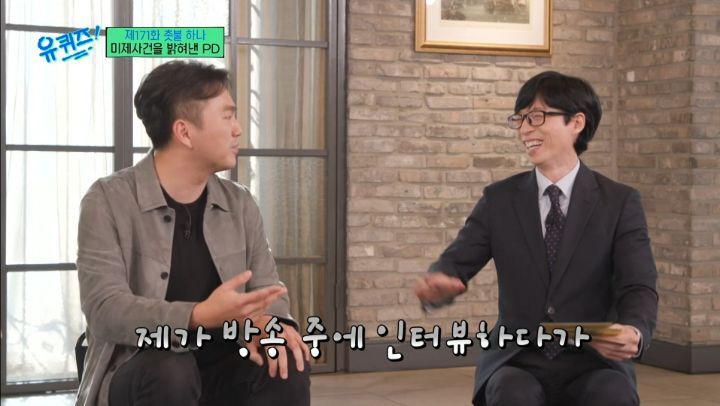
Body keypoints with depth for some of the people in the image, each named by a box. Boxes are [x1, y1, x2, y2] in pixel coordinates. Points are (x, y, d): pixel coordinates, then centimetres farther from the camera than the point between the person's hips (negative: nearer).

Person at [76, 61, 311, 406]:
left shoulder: (240, 204, 7)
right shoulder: (109, 201, -9)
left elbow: (266, 288, 5)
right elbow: (105, 309, -20)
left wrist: (265, 322, -22)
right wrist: (200, 316, -36)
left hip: (220, 368, 4)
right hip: (140, 373, -4)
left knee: (287, 366, -24)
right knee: (171, 371, -36)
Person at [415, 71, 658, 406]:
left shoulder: (620, 202, 2)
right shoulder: (499, 199, 7)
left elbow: (638, 288, -8)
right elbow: (454, 264, 0)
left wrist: (635, 332, -32)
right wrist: (438, 283, -26)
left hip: (592, 363, -1)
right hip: (516, 363, 1)